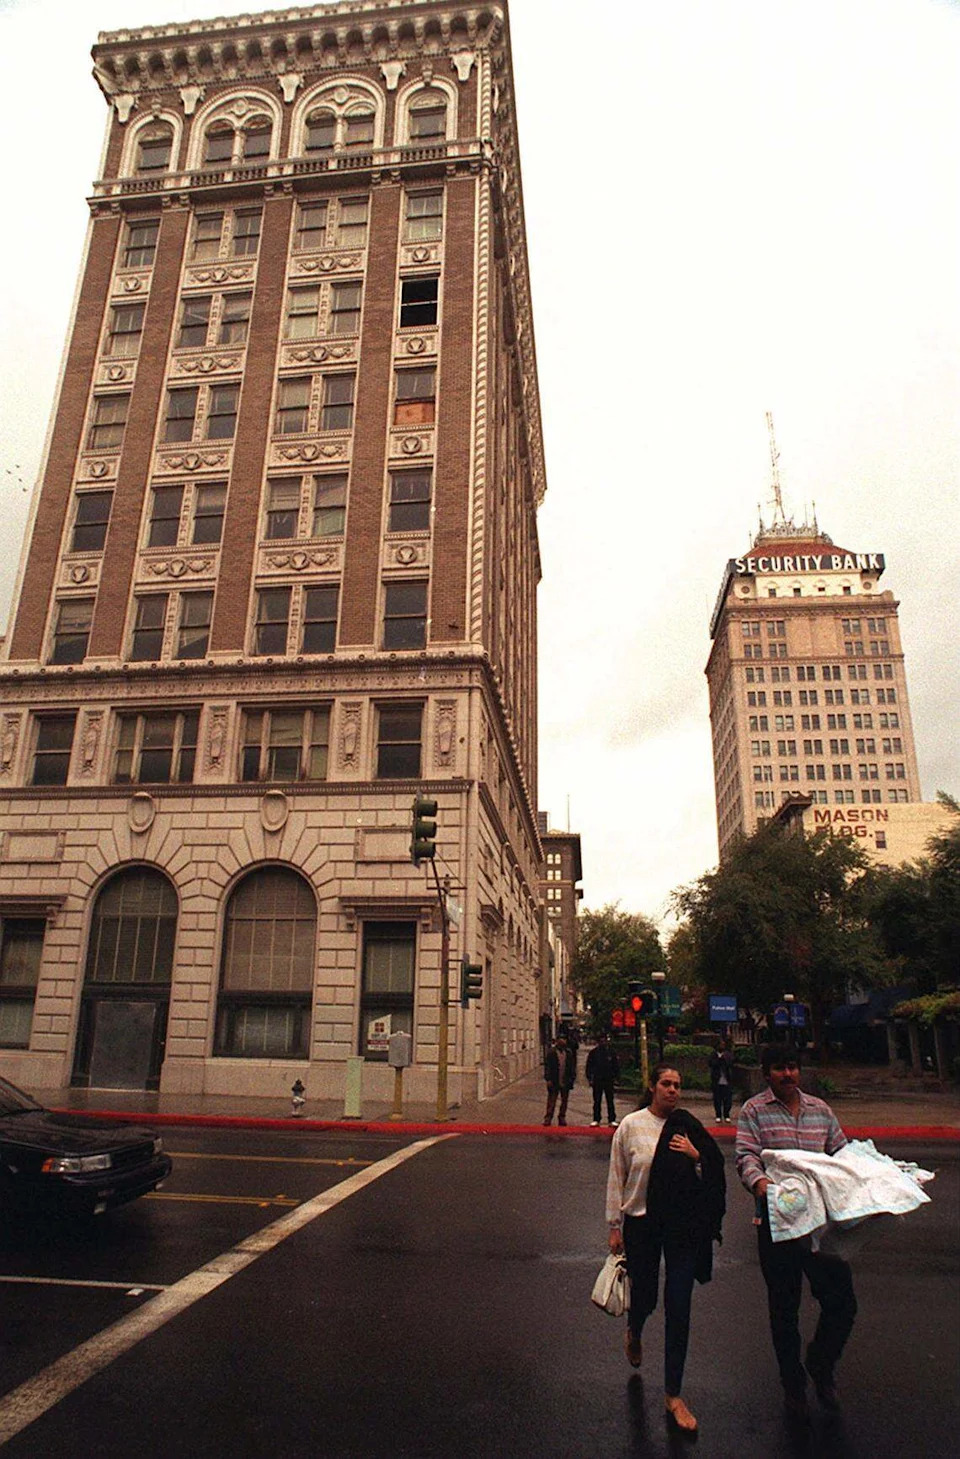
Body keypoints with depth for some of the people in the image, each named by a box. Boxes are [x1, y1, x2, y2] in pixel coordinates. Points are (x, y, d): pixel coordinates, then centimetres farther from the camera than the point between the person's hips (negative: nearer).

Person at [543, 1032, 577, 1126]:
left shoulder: (569, 1052, 7)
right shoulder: (551, 1052, -4)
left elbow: (572, 1066, 11)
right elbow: (547, 1066, -5)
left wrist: (572, 1078, 4)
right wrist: (548, 1079, -10)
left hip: (565, 1082, 4)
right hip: (554, 1082, -4)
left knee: (564, 1101, 11)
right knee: (551, 1101, 0)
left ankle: (562, 1118, 22)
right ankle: (548, 1118, 5)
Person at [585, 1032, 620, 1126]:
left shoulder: (611, 1051, 4)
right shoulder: (593, 1052, 2)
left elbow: (616, 1066, 10)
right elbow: (589, 1066, 6)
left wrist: (615, 1077, 4)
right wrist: (589, 1078, 0)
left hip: (609, 1080, 0)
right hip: (597, 1080, 0)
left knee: (610, 1101, 2)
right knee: (597, 1101, 5)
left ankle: (612, 1120, 8)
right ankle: (596, 1119, 12)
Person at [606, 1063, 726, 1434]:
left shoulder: (688, 1127, 0)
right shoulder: (631, 1126, -6)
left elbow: (713, 1178, 6)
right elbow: (617, 1177, -1)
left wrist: (695, 1157, -14)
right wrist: (615, 1226, 0)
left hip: (684, 1225, 1)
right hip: (641, 1223, -1)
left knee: (679, 1309, 3)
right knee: (643, 1296, 12)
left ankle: (673, 1394, 19)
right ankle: (634, 1333, 50)